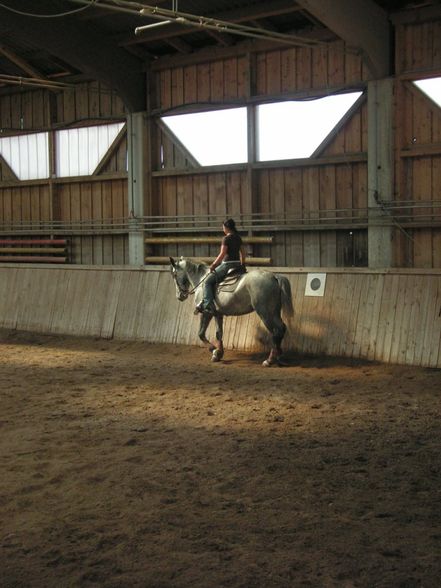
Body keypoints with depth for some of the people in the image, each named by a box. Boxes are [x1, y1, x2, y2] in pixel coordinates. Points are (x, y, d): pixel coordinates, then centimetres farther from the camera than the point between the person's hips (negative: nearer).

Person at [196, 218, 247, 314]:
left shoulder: (226, 238, -13)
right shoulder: (238, 238, 11)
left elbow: (222, 254, -17)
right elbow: (243, 253, 16)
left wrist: (213, 265, -10)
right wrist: (242, 265, 26)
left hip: (227, 265, -8)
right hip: (237, 264, 8)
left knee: (208, 282, -5)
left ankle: (208, 304, -18)